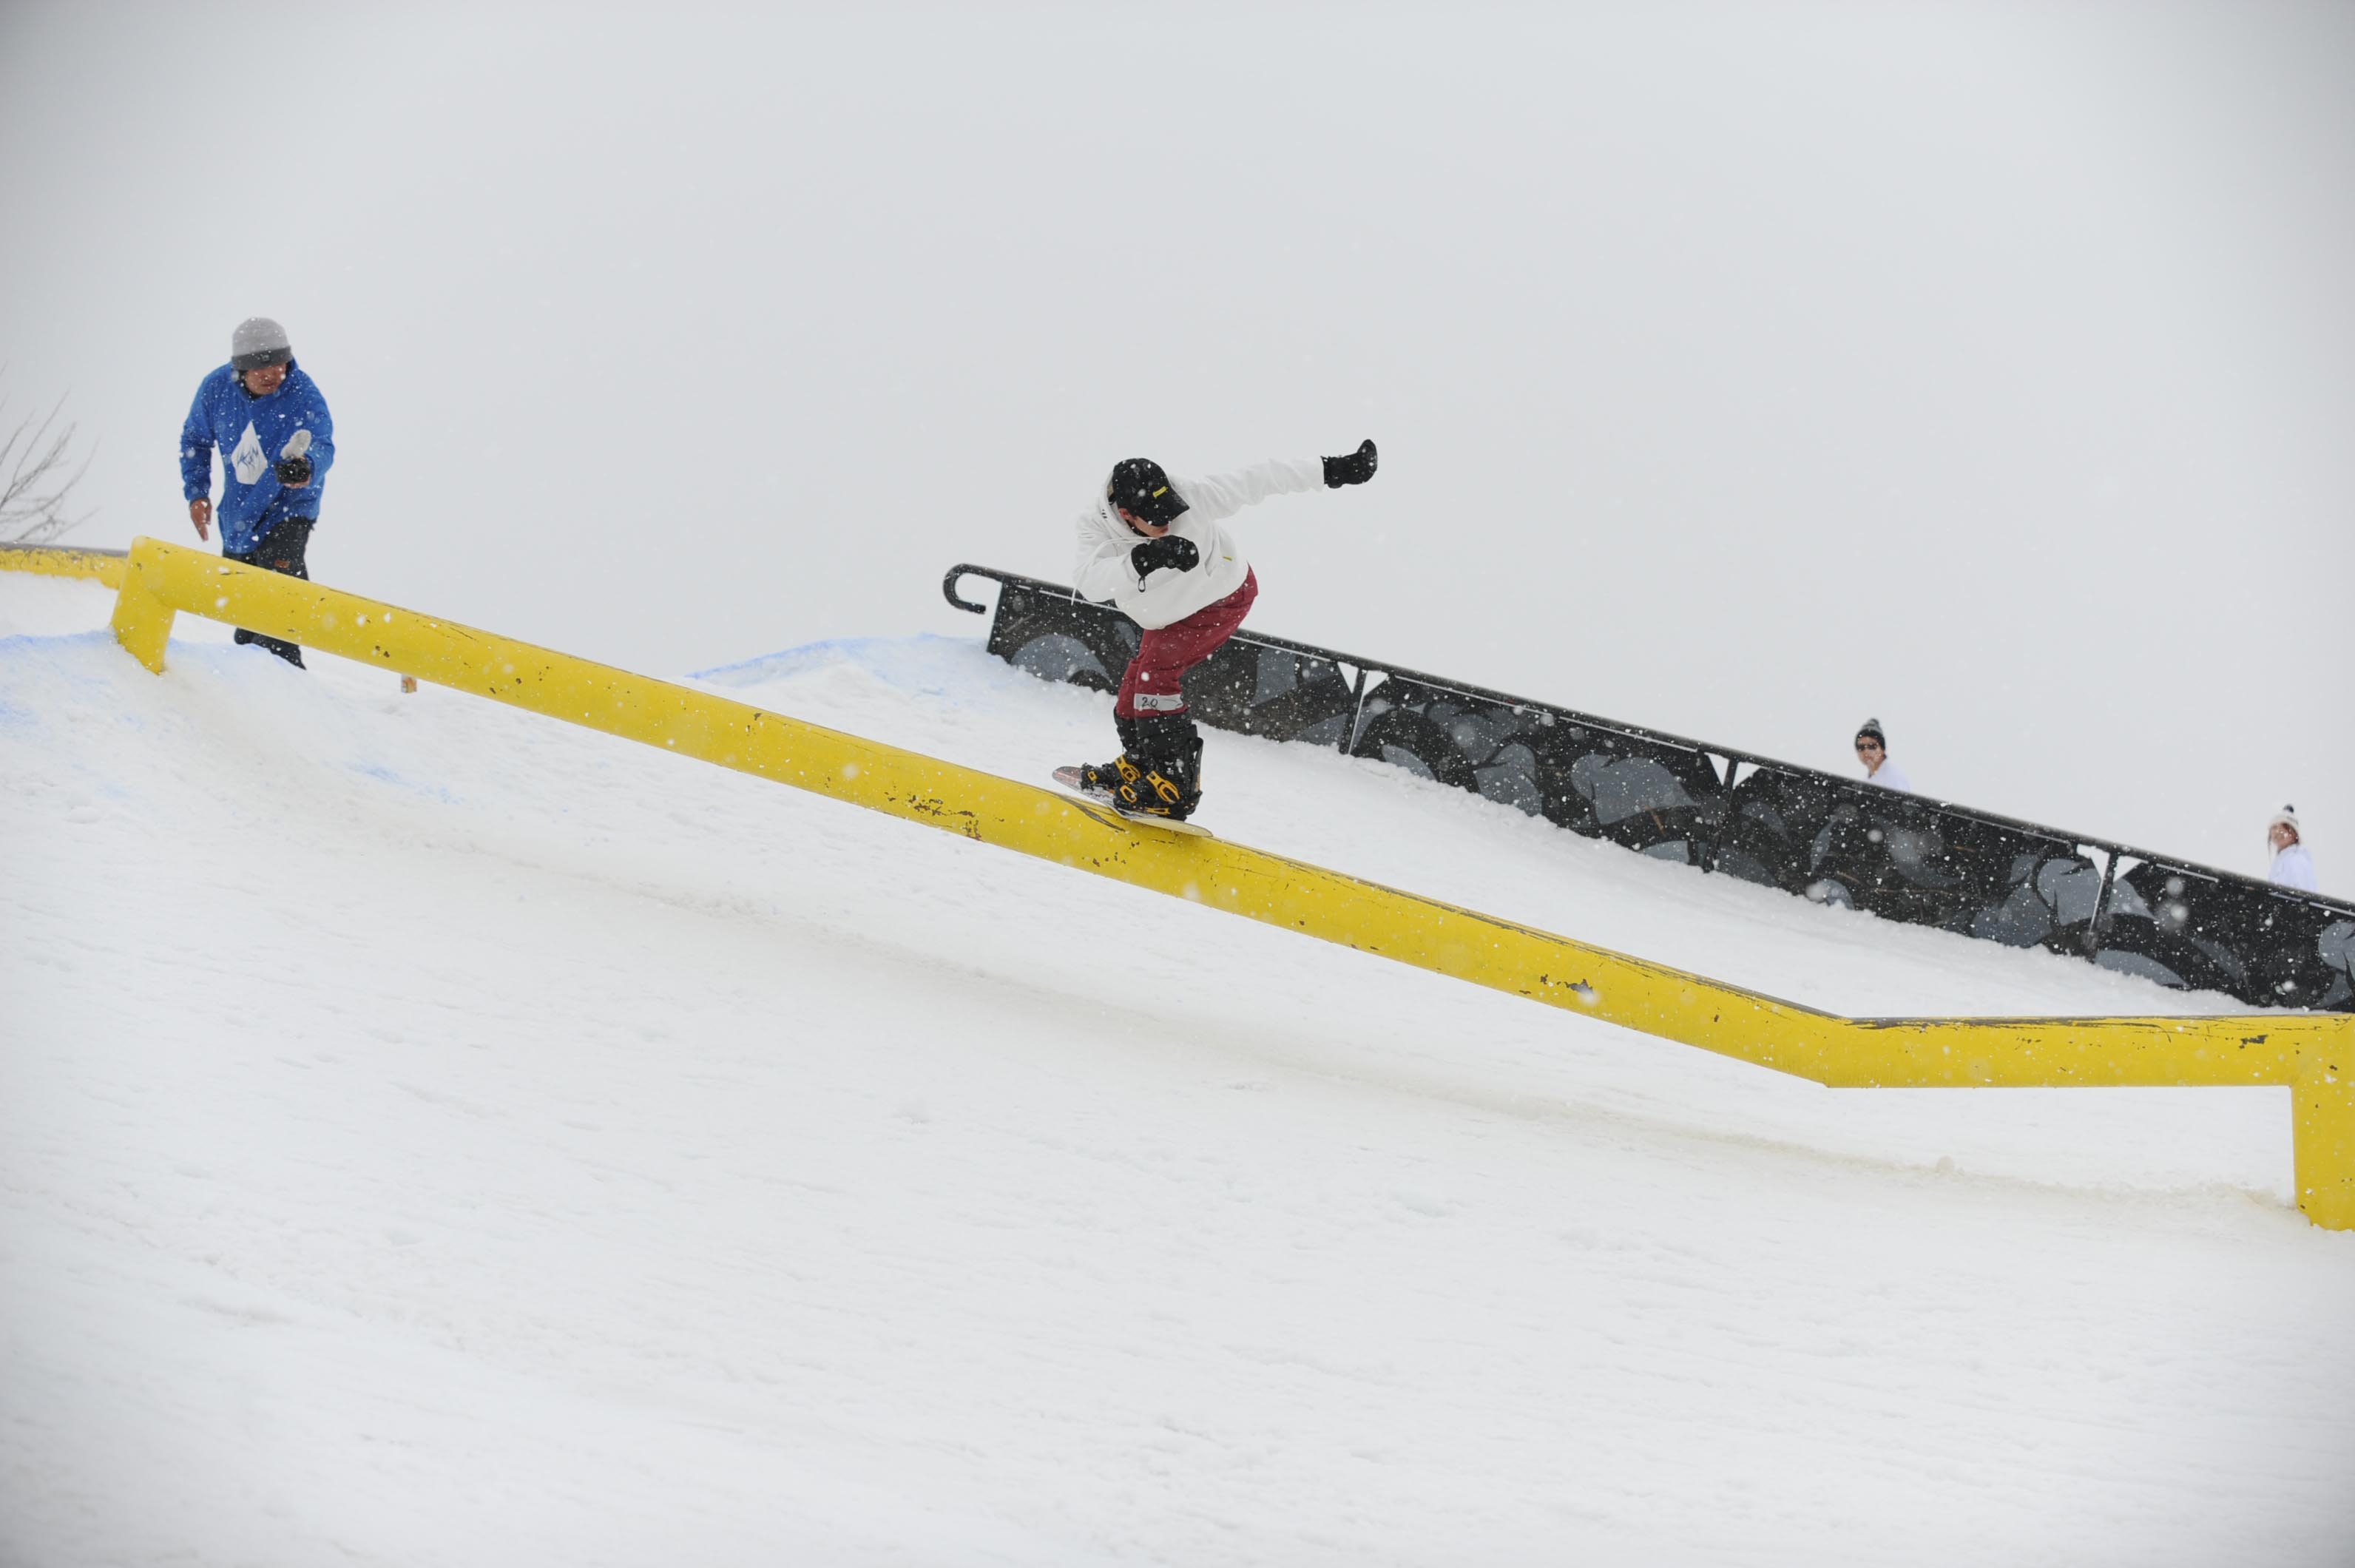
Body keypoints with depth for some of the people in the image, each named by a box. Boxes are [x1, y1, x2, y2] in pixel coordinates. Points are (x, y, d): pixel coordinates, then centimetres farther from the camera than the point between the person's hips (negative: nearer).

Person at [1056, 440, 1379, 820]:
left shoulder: (1189, 498, -36)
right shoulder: (1096, 524, -28)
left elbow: (1257, 481, -28)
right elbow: (1092, 583, -45)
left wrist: (1334, 470, -27)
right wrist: (1144, 558, -61)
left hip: (1226, 597, -5)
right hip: (1168, 615, 5)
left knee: (1156, 667, -21)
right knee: (1134, 688, 10)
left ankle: (1175, 784, -23)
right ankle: (1138, 766, 36)